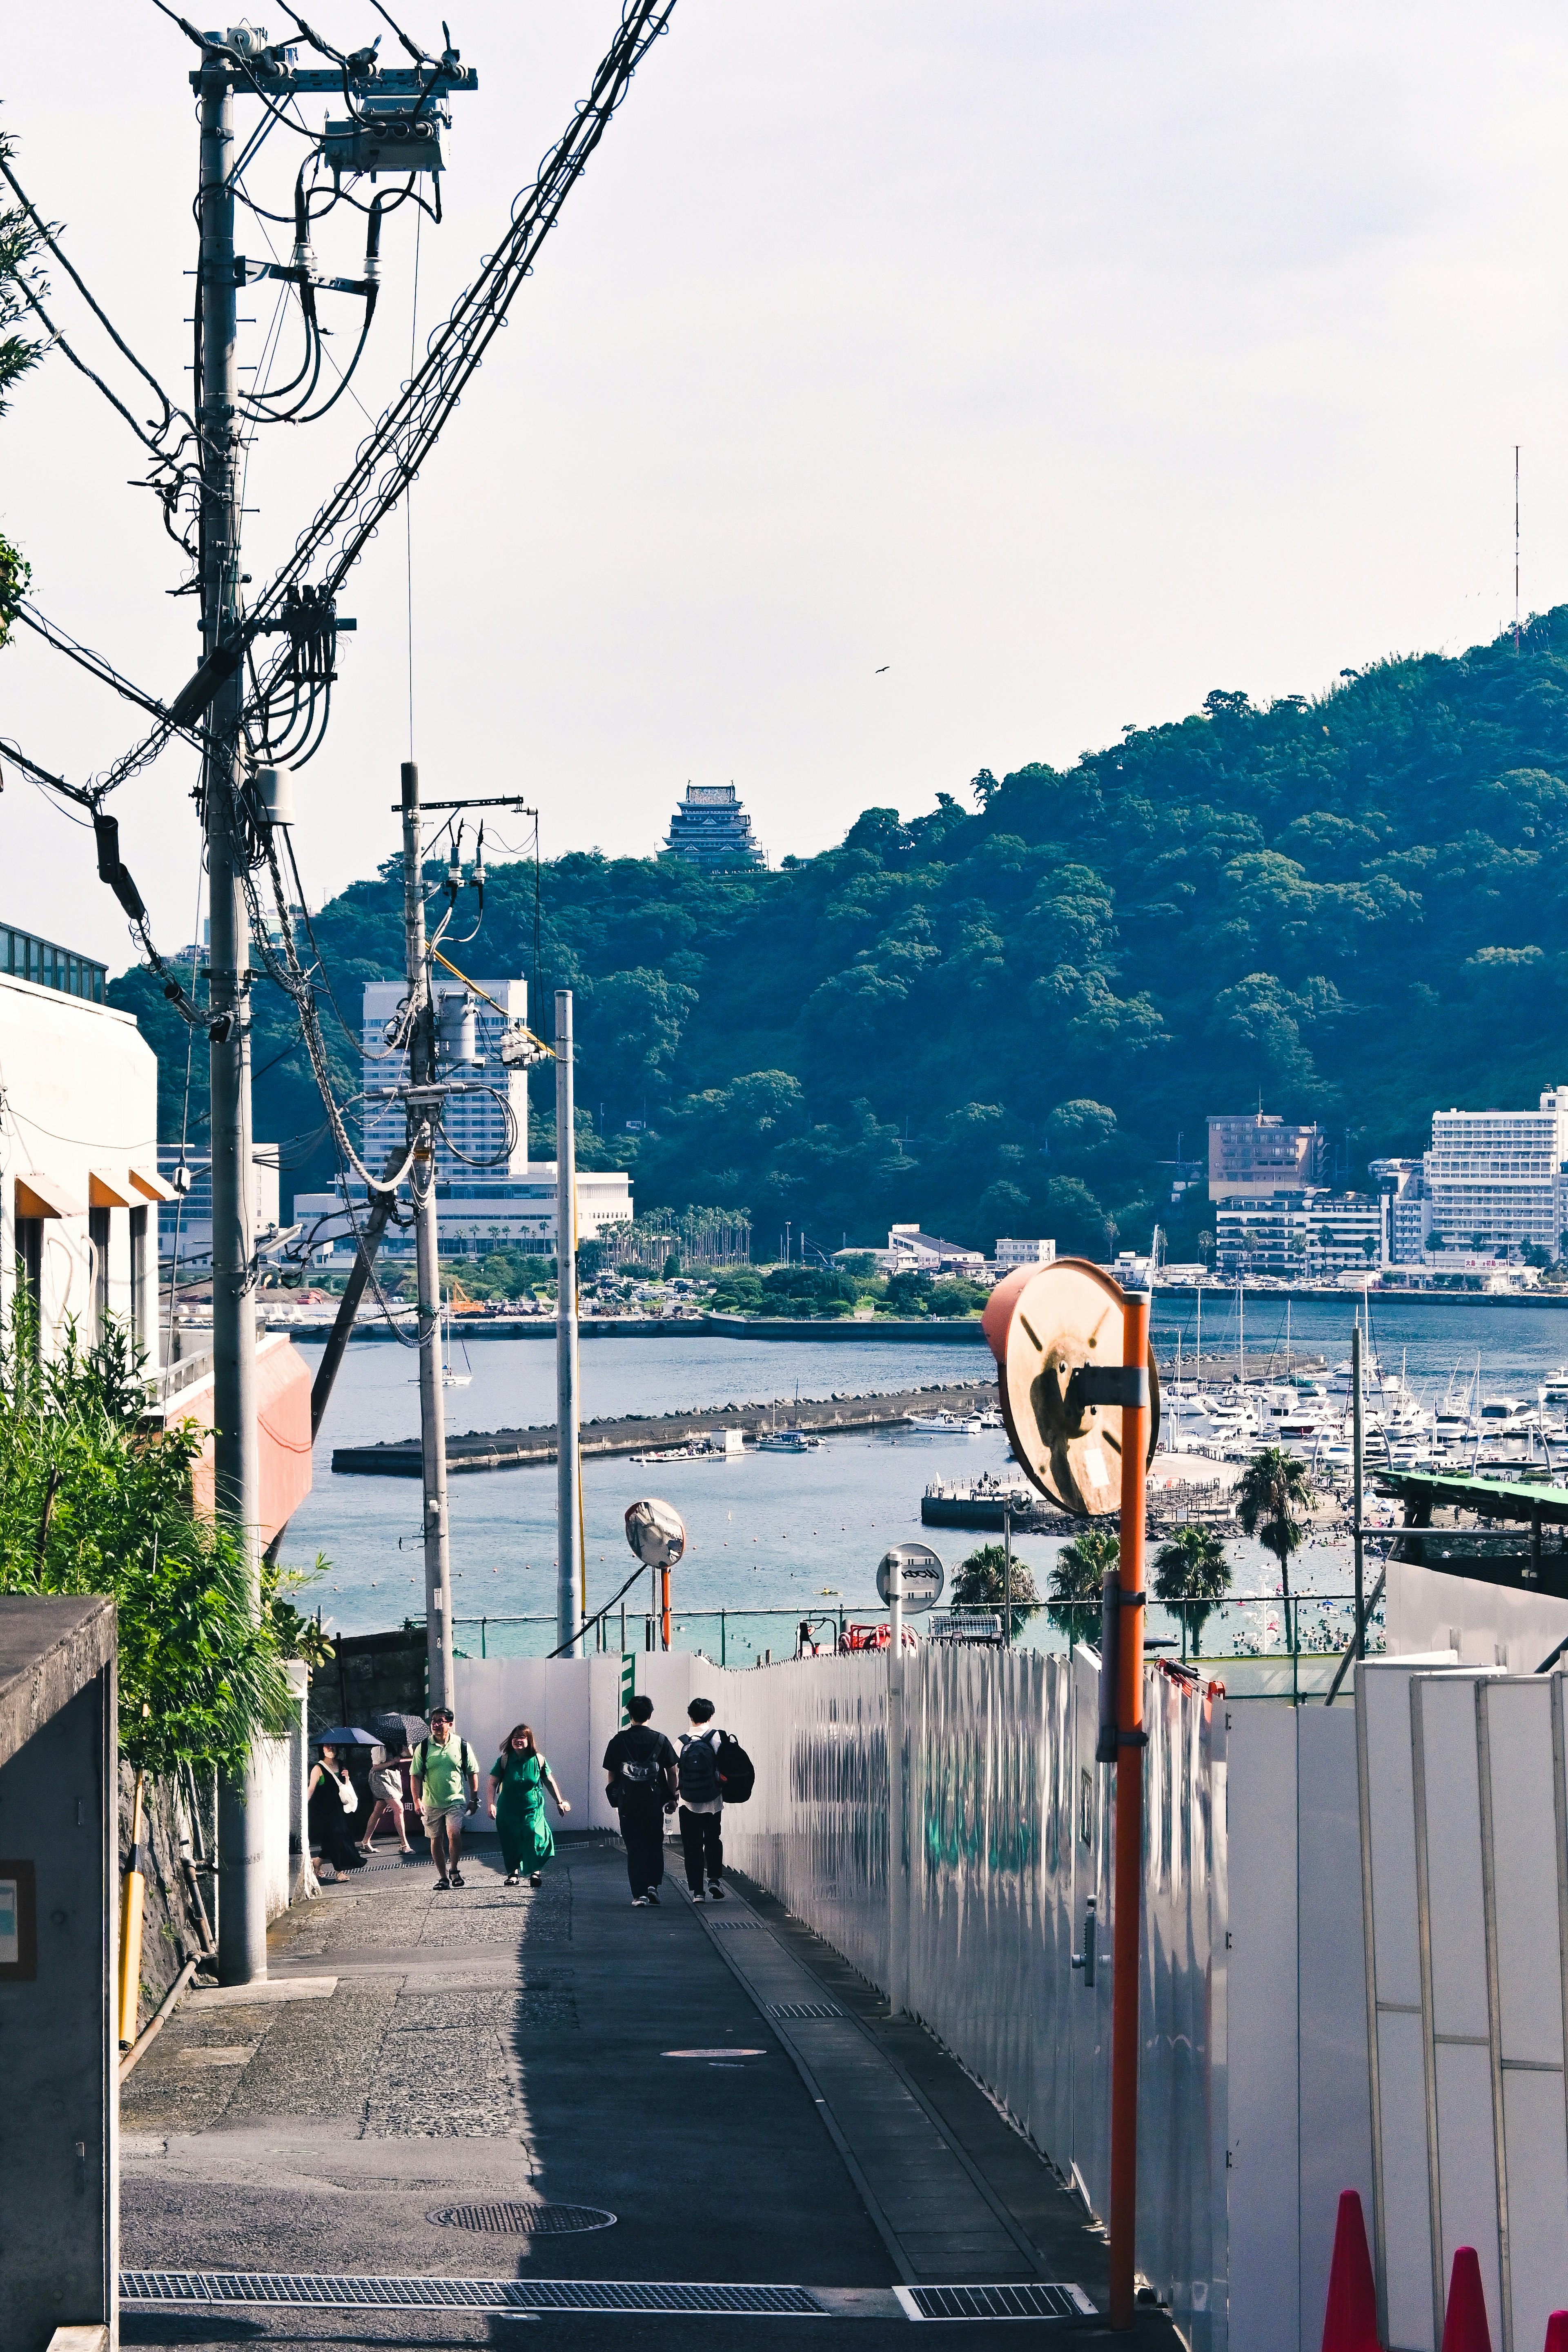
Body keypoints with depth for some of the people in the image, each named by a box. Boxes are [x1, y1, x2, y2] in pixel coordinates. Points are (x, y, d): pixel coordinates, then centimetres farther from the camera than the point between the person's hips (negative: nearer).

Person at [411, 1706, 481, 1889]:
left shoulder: (462, 1746, 0)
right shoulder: (423, 1748, -1)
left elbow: (473, 1773, 8)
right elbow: (416, 1776, 1)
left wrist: (474, 1800, 6)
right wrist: (417, 1800, -10)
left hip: (456, 1800, -2)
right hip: (432, 1803, 2)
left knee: (454, 1833, -20)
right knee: (436, 1839, 7)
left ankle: (454, 1870, 0)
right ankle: (443, 1877, 20)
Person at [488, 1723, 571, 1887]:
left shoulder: (538, 1760, -2)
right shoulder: (504, 1760, -4)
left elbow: (550, 1782, 10)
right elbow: (493, 1783, -4)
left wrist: (560, 1802, 15)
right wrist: (491, 1804, -15)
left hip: (533, 1808, -1)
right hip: (509, 1810, 1)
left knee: (534, 1835, -17)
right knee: (511, 1842, 3)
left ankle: (535, 1872, -5)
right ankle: (513, 1873, 19)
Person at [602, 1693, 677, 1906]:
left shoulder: (618, 1741, -1)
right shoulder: (660, 1740, -1)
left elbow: (611, 1775, 2)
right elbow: (672, 1772, 2)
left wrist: (615, 1798, 15)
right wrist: (672, 1798, 13)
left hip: (628, 1803, 0)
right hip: (654, 1803, 0)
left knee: (635, 1849, 4)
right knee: (655, 1845, 16)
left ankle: (640, 1894, -2)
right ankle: (653, 1885, 3)